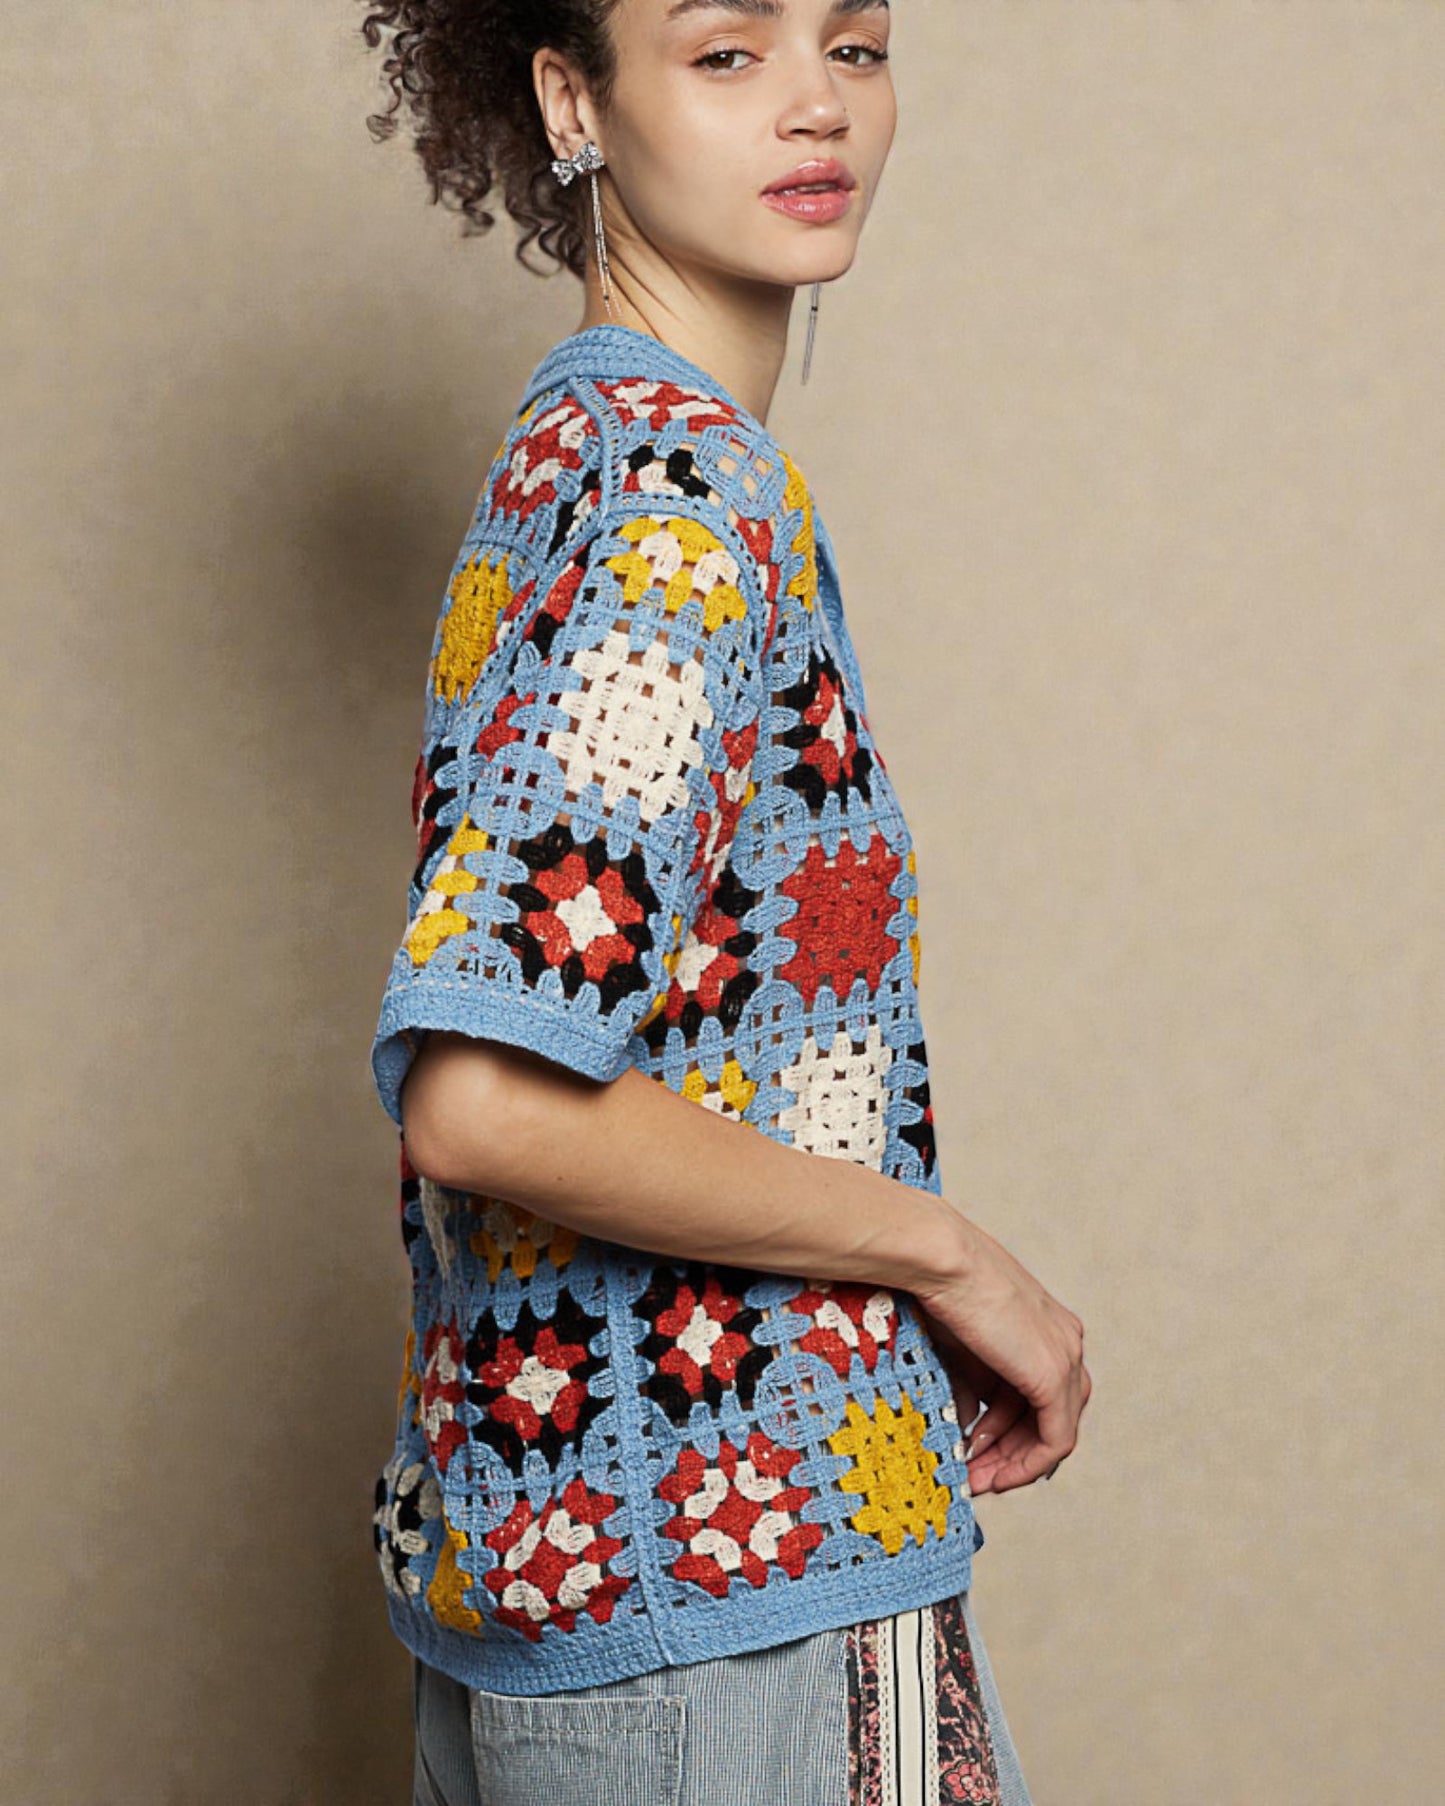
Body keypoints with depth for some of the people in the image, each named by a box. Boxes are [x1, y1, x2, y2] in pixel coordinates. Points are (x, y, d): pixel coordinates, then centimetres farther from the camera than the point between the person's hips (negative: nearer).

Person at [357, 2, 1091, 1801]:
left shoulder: (572, 445, 11)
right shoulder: (685, 491, -19)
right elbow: (487, 1100, -28)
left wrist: (918, 1305, 11)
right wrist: (949, 1256, -16)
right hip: (738, 1588, -9)